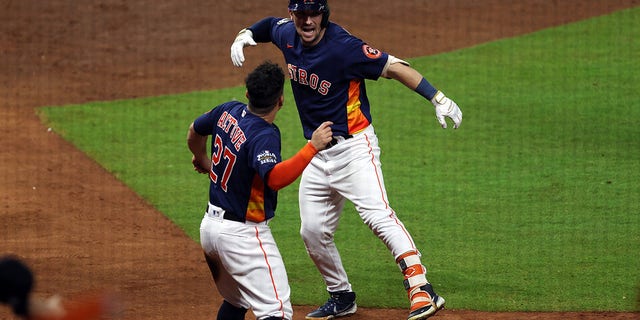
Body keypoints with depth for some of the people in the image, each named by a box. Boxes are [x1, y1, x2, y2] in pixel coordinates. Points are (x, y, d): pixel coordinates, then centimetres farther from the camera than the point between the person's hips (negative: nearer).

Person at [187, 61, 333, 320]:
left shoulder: (229, 112, 1)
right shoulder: (264, 135, -23)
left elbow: (195, 131, 21)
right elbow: (275, 178, -40)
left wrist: (203, 160, 42)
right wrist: (313, 147, -37)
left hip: (209, 227, 9)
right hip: (243, 235, -9)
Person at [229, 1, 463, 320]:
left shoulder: (344, 47, -20)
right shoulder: (286, 34, 1)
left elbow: (393, 67, -21)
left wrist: (438, 99, -29)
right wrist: (244, 36, 4)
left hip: (353, 147, -8)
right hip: (317, 154, 8)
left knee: (378, 215, -24)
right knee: (313, 232, 9)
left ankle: (422, 290, -33)